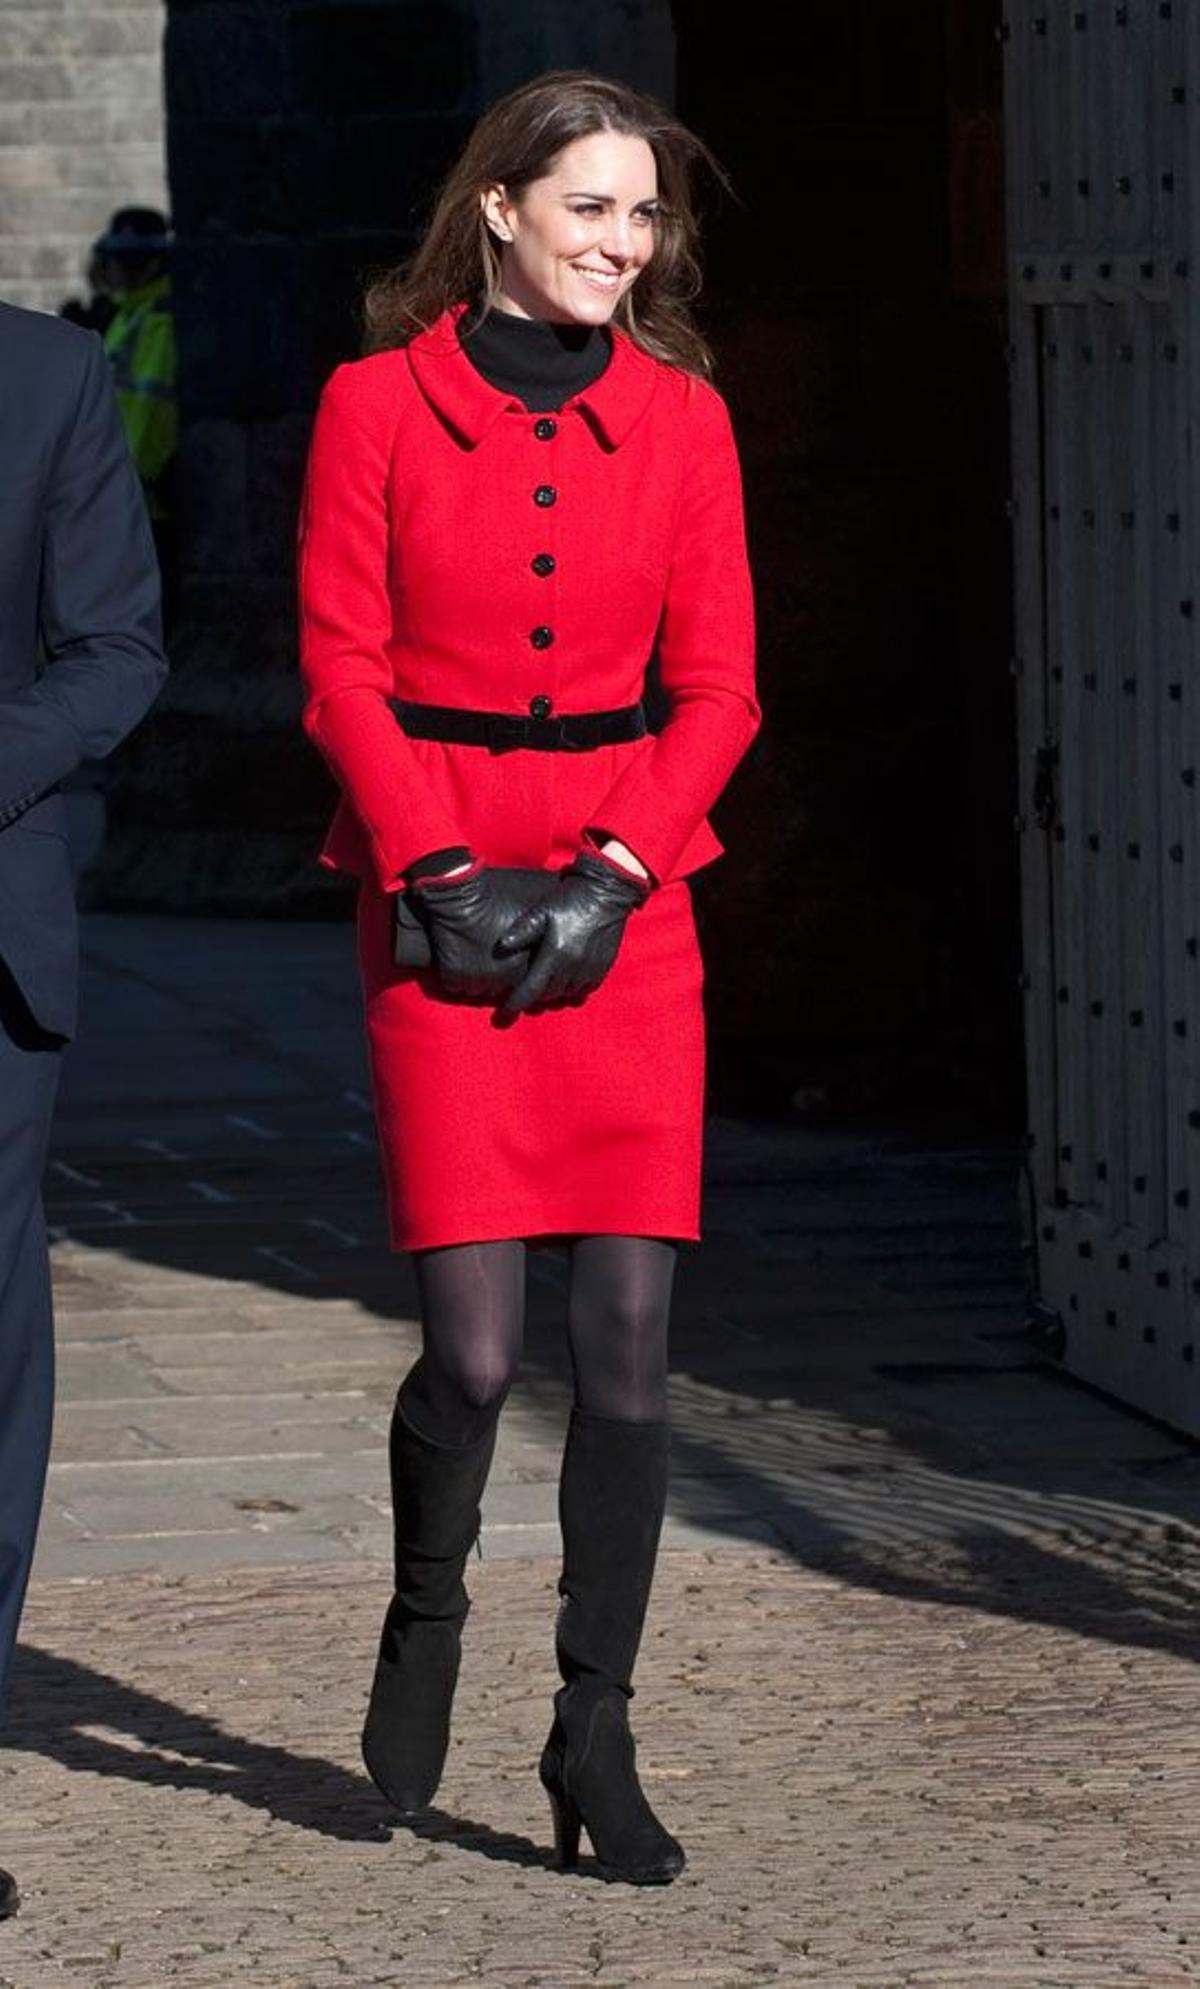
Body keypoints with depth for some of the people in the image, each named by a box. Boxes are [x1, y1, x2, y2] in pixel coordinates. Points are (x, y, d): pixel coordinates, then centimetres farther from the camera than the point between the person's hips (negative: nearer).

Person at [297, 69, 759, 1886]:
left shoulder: (680, 420, 6)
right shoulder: (381, 403, 0)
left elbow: (717, 685, 5)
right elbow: (342, 665, -1)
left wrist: (614, 870, -8)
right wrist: (442, 875, -11)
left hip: (626, 898, 2)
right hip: (439, 893, -2)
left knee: (628, 1337, -4)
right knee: (475, 1347, -9)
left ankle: (595, 1736, 7)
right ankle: (425, 1614, 22)